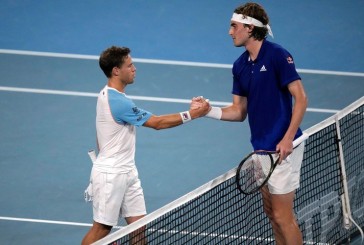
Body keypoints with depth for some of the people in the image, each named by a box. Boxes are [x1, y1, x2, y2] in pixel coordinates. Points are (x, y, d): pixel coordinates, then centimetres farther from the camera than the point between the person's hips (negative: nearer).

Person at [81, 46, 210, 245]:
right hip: (110, 175, -10)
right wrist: (192, 114, -15)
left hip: (126, 172, 10)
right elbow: (157, 123, -20)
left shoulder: (107, 95, 9)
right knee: (102, 229, 0)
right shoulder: (118, 102, -23)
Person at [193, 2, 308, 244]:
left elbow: (301, 99, -16)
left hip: (282, 148, -8)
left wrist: (288, 138, -23)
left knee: (282, 215, -5)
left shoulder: (277, 55, -14)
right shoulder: (240, 65, 10)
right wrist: (209, 110, -4)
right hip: (261, 148, 8)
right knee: (271, 212, 14)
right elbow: (239, 111, 14)